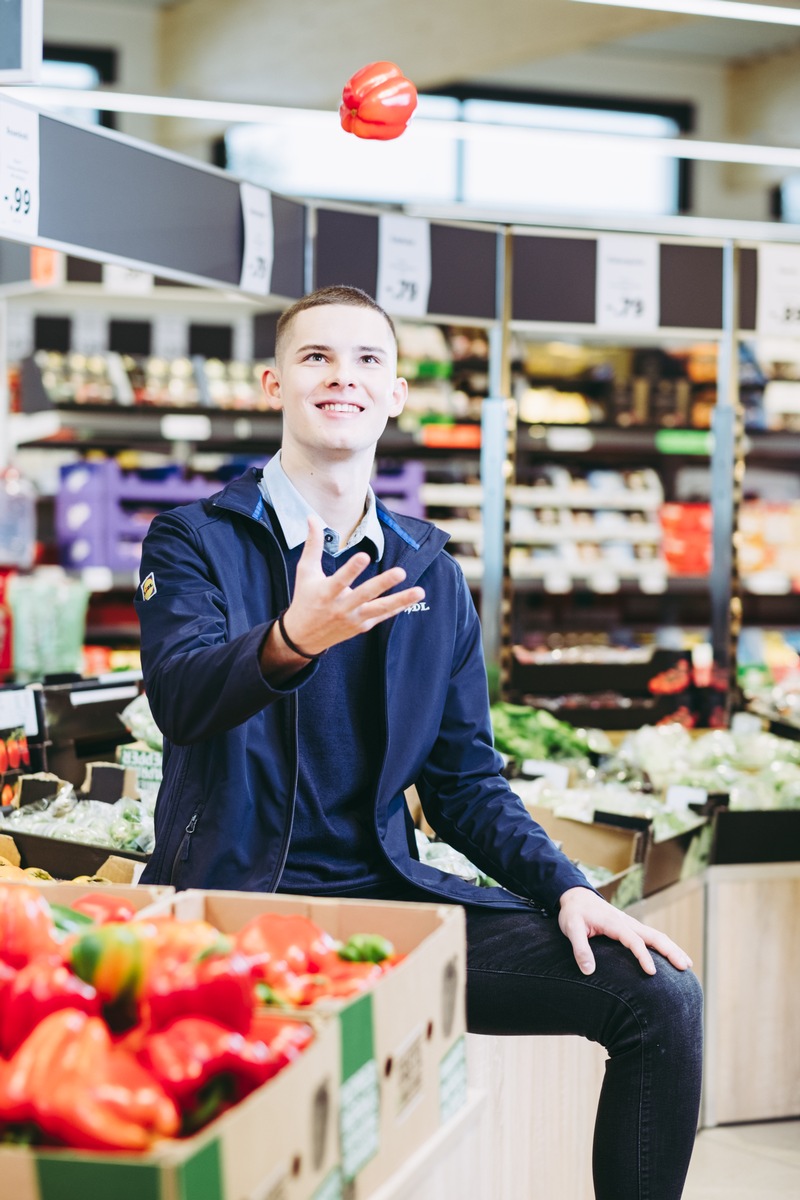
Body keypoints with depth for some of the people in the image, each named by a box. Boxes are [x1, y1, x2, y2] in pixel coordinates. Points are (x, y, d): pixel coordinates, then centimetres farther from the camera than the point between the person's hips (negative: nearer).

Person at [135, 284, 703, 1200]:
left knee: (661, 995, -13)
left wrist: (566, 889, -1)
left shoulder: (430, 574, 15)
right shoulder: (194, 540, 3)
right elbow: (181, 694, -18)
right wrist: (290, 642, -39)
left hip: (386, 898, 4)